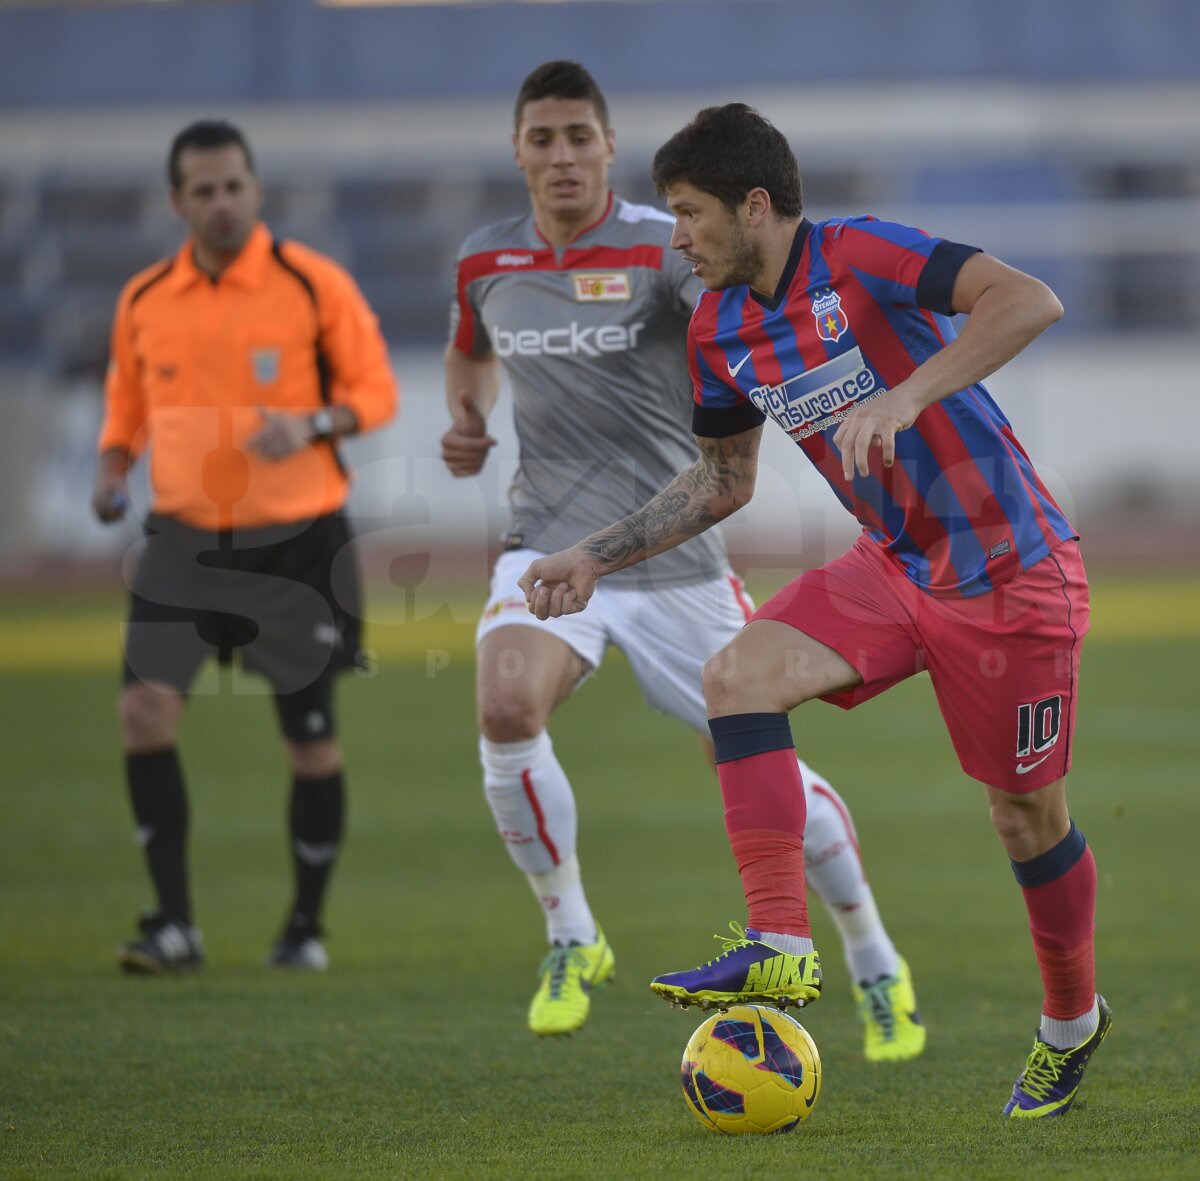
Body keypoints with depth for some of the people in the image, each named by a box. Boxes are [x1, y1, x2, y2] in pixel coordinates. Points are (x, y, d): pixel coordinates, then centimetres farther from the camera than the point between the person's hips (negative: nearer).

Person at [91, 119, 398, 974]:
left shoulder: (314, 284, -6)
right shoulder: (144, 301, 4)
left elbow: (376, 391, -2)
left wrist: (313, 425, -21)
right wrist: (113, 470, -1)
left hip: (297, 542, -2)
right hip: (184, 541, 2)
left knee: (312, 739, 4)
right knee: (146, 709, -16)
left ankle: (307, 927, 23)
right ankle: (174, 925, -11)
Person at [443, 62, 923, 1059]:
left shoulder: (664, 248, -11)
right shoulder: (486, 264, 4)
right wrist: (466, 420, 6)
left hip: (673, 553, -2)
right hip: (550, 545, 2)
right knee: (506, 710, -27)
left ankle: (876, 965, 25)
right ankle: (571, 938, -5)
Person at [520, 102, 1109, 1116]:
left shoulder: (859, 258, -20)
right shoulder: (719, 330, 3)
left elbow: (1030, 302, -33)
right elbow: (722, 483, 18)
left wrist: (903, 398, -41)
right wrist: (598, 558, 9)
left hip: (1011, 575, -7)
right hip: (896, 566, 7)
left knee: (1028, 816, 4)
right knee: (737, 676, -17)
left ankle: (1073, 1022, 29)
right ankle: (780, 948, -21)